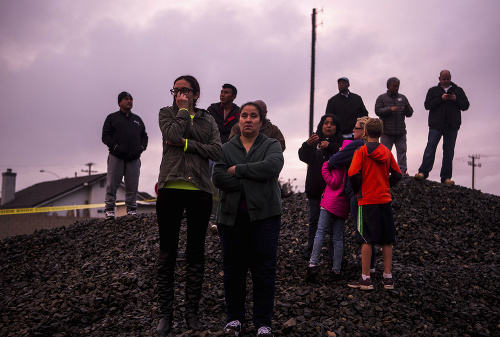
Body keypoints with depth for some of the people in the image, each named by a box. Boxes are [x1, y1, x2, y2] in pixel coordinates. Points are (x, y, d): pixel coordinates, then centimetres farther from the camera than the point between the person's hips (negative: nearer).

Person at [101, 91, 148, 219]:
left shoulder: (137, 119, 23)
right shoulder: (112, 118, 11)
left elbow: (144, 136, 26)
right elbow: (105, 136, 2)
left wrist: (142, 147, 6)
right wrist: (116, 147, -13)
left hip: (134, 159, 3)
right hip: (116, 157, -3)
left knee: (132, 187, 1)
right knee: (112, 185, -6)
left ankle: (132, 210, 8)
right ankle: (109, 210, -1)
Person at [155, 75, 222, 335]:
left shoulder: (207, 120, 12)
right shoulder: (166, 113, 8)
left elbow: (217, 151, -4)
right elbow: (173, 135, -14)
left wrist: (187, 144, -11)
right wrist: (183, 110, -4)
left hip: (200, 190, 2)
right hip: (170, 189, -1)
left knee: (196, 253, 8)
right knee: (167, 253, 3)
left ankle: (191, 311, 18)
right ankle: (166, 313, 12)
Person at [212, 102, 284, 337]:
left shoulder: (271, 145, 9)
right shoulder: (226, 148, 12)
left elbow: (273, 166, -14)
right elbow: (218, 178, -5)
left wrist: (238, 170, -10)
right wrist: (251, 182, -13)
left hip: (263, 216, -1)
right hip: (232, 216, 2)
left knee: (264, 269, -1)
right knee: (233, 269, 6)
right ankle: (234, 318, 19)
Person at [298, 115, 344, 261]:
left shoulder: (342, 142, 4)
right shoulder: (314, 140, 9)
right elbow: (303, 156, -7)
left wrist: (330, 146, -27)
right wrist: (308, 144, -27)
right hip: (315, 188, 2)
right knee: (314, 221, 5)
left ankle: (334, 253, 12)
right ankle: (310, 252, 13)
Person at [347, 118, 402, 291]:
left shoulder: (361, 151, -7)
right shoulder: (387, 152, 7)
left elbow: (353, 174, -16)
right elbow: (397, 174, 9)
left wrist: (357, 190, 0)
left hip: (367, 200, -4)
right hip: (385, 199, 4)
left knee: (366, 240, -1)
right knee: (387, 240, 9)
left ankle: (365, 279, 1)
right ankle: (388, 278, 13)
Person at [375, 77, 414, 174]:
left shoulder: (403, 98, 15)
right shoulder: (382, 98, 6)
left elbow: (410, 113, 13)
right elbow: (377, 111, -8)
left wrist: (407, 110, -11)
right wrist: (390, 109, -18)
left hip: (401, 132, 3)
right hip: (386, 132, -3)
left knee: (402, 151, 0)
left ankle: (403, 170, 3)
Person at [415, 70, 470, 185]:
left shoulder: (458, 90, 17)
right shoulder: (433, 90, 13)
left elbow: (465, 106, 11)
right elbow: (427, 105, 0)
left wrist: (456, 100, -7)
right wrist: (441, 99, -12)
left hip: (452, 126, 2)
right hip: (436, 124, -1)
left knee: (449, 151, 1)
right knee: (430, 148, -12)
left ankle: (446, 177, 2)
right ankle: (423, 172, -15)